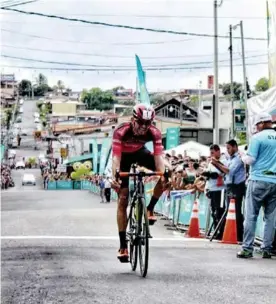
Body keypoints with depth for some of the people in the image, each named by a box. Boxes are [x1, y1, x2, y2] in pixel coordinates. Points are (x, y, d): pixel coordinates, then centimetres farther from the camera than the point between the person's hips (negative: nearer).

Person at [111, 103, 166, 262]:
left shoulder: (155, 133, -29)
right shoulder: (121, 131, -36)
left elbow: (158, 156, -34)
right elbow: (116, 157, -41)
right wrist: (114, 177, -56)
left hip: (141, 153, 3)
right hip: (124, 156, -2)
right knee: (123, 200, -8)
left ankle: (150, 209, -5)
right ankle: (123, 246, -5)